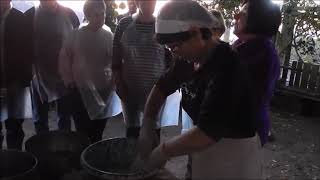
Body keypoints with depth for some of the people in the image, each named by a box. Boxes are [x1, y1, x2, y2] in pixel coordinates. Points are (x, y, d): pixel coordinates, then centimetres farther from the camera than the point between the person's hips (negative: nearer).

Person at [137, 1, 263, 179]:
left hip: (234, 151, -6)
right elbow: (162, 87, 6)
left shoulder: (227, 68, -29)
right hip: (206, 148, 6)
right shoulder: (190, 58, -5)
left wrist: (162, 151, -22)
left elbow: (207, 132, -35)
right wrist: (146, 129, -5)